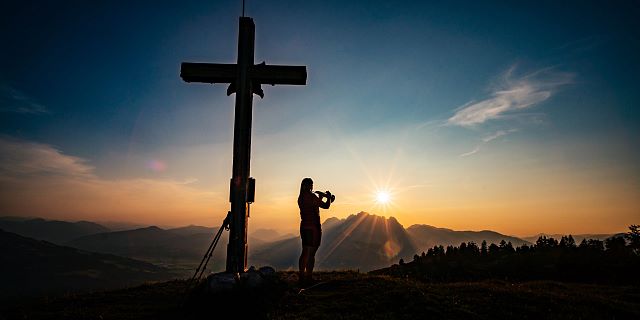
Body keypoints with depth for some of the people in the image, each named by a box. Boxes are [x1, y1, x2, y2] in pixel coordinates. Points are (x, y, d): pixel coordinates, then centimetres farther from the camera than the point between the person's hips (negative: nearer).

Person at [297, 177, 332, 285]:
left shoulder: (301, 197, 13)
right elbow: (326, 206, -9)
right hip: (312, 227, -9)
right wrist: (328, 197, 9)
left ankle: (301, 276, 18)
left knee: (305, 252, 13)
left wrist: (320, 197, 27)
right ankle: (308, 277, -2)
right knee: (310, 253, -5)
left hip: (304, 227, 9)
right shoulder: (311, 196, -14)